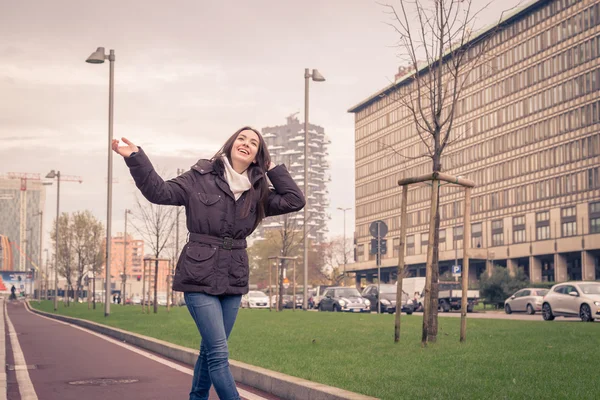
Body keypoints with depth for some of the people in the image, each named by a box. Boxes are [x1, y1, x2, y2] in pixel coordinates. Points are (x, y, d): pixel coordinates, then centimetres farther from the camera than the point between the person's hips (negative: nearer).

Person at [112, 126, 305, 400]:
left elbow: (295, 201, 1)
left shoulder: (257, 192, 8)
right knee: (219, 352, -11)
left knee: (211, 351, 13)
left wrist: (273, 169, 1)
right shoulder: (201, 177, -2)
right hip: (200, 277, -5)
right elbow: (159, 192, -6)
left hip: (233, 280, 5)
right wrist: (135, 158, -17)